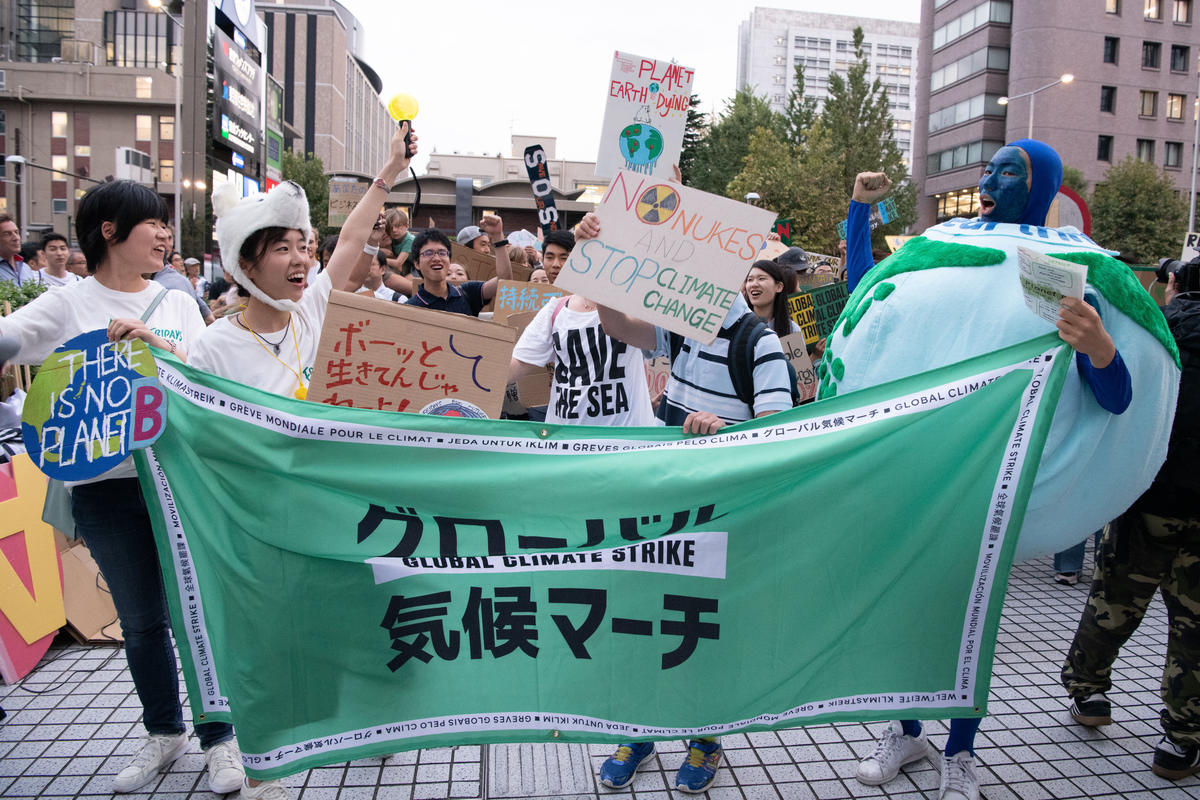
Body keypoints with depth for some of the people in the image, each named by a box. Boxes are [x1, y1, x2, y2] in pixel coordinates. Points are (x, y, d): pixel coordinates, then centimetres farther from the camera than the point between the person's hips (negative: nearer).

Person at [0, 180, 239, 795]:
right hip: (105, 485, 0)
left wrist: (159, 347, -16)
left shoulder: (176, 305, 7)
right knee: (140, 619, 13)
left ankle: (218, 737, 19)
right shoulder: (67, 305, 1)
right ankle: (164, 732, 33)